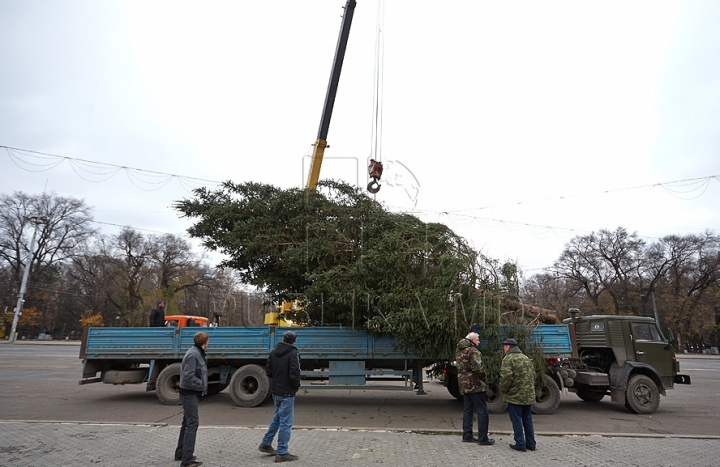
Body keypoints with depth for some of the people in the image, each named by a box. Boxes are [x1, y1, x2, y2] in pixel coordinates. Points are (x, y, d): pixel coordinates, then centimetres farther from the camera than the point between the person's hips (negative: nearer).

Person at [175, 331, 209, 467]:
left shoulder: (198, 353, 10)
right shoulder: (193, 355, -20)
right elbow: (188, 377, -24)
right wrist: (201, 385, -16)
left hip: (192, 393, 10)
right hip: (190, 393, -10)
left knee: (187, 423, 20)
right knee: (192, 423, -9)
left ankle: (180, 453, 34)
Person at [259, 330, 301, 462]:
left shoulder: (274, 352, 4)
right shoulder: (293, 353, -17)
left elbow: (268, 371, 8)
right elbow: (294, 374, -22)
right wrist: (297, 386, -4)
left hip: (276, 392, 7)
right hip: (287, 393, -7)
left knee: (277, 418, 24)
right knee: (286, 422, 2)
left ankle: (265, 444, 32)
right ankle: (282, 454, 9)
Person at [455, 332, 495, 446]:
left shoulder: (458, 351, 13)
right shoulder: (472, 351, -16)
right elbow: (477, 367, -26)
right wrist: (484, 377, -11)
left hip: (464, 384, 9)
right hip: (474, 384, -8)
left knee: (467, 410, 14)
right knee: (482, 411, 0)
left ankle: (467, 435, 18)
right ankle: (483, 438, 4)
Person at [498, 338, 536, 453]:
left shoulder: (508, 358, -12)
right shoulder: (526, 358, 14)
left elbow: (506, 376, -22)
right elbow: (533, 375, 16)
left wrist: (503, 390, -8)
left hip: (515, 395, -7)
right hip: (528, 395, 8)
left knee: (516, 420, 2)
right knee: (527, 420, 16)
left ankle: (520, 444, 5)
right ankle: (531, 444, 21)